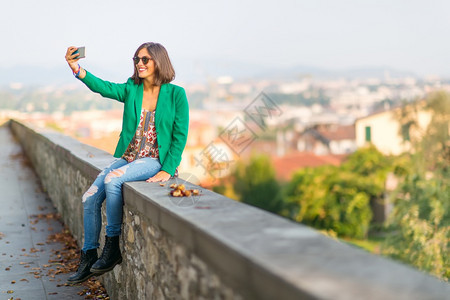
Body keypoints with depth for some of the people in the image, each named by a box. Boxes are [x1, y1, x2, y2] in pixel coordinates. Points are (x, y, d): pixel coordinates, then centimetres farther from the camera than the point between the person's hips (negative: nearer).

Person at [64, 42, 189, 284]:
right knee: (90, 198, -7)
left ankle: (112, 247, -16)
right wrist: (77, 69, -31)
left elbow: (180, 136, -6)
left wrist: (167, 170, -14)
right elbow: (103, 87, -13)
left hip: (155, 160, -5)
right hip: (127, 157, 6)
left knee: (112, 180, -29)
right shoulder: (131, 89, 6)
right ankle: (88, 257, 8)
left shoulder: (176, 94, -5)